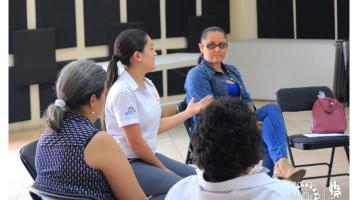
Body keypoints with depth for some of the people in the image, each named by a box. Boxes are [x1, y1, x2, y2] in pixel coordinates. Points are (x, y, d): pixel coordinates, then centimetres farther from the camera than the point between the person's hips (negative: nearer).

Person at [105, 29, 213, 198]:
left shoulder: (147, 85, 6)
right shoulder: (123, 92, -20)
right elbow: (135, 142, -18)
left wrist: (189, 112, 20)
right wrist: (163, 169, -8)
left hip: (148, 156, 9)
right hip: (128, 164, -9)